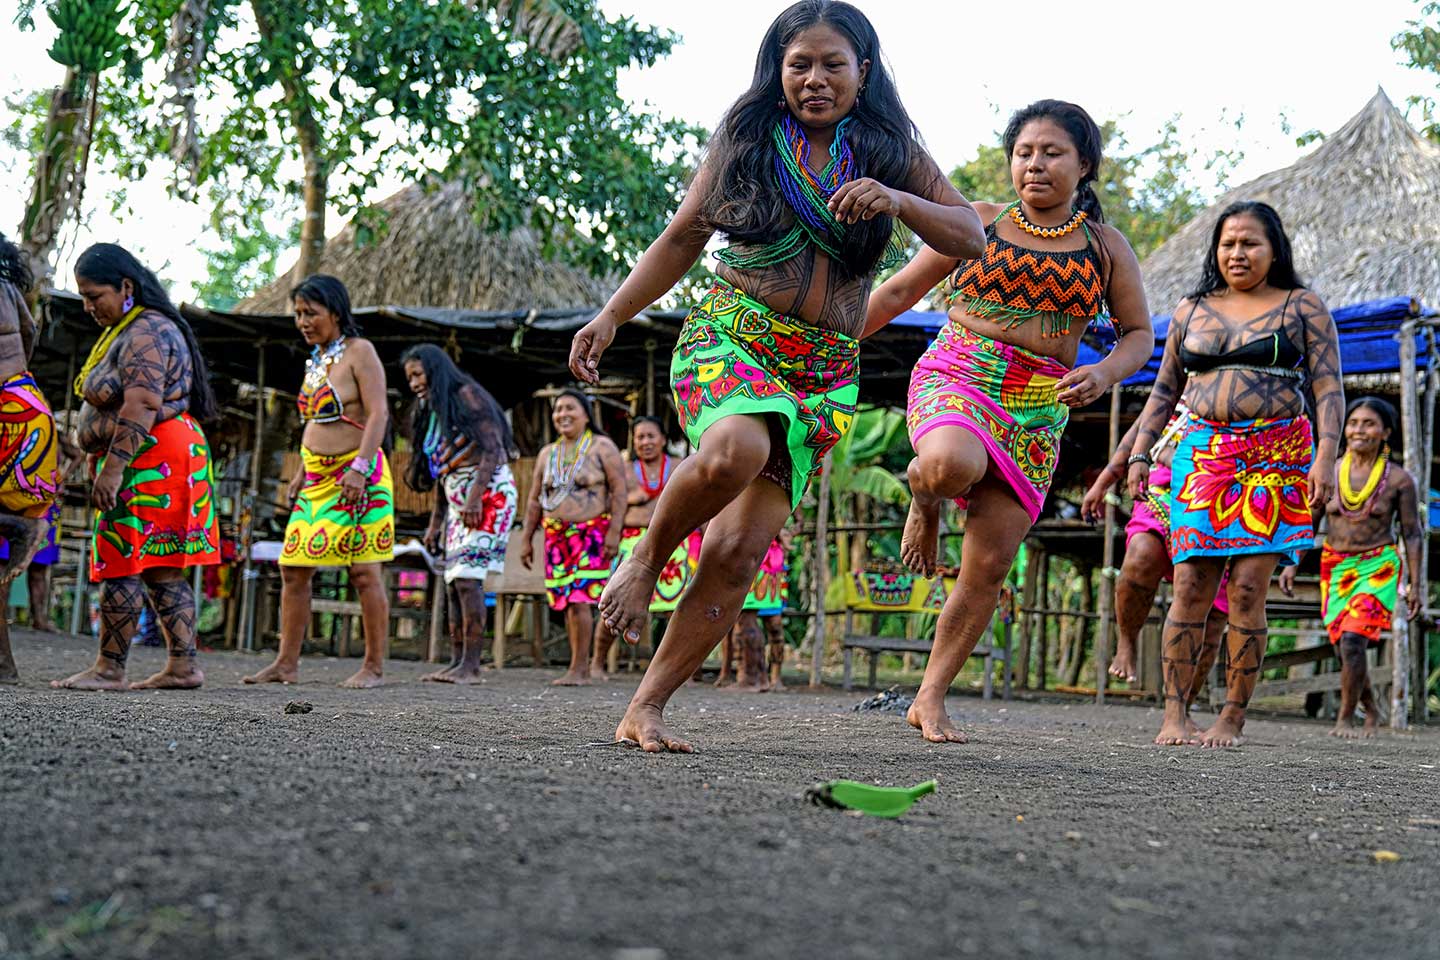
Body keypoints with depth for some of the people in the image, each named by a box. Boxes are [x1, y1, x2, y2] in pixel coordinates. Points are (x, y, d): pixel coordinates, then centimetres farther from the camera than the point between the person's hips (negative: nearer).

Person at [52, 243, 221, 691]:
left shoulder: (146, 333, -14)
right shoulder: (125, 330, 20)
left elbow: (141, 407, -24)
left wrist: (111, 468, -26)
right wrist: (102, 464, 22)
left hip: (151, 458, -11)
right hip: (150, 462, 11)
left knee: (121, 563, -9)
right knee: (163, 569, 7)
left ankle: (109, 670, -6)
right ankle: (183, 665, 7)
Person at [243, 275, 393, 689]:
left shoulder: (359, 352, -7)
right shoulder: (315, 359, 17)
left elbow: (378, 414, -15)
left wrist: (359, 468, -24)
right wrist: (301, 472, 19)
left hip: (358, 476, -8)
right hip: (317, 478, 8)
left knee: (364, 572, -6)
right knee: (293, 569, 4)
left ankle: (374, 667, 0)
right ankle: (286, 664, 7)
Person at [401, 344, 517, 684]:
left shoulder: (467, 397, -5)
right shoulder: (431, 414, 21)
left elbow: (492, 449, -15)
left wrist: (474, 496, -23)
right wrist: (435, 522, 17)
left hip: (489, 493, -9)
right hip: (458, 502, 9)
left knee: (467, 577, -17)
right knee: (453, 583, 1)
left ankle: (471, 666, -20)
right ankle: (457, 663, 1)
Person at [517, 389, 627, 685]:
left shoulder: (602, 447, 0)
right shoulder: (547, 454, 16)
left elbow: (619, 489, -7)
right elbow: (534, 500, 17)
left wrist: (614, 530, -16)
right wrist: (527, 539, 12)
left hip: (591, 534, -6)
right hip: (556, 536, 6)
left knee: (579, 600, -14)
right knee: (567, 603, 4)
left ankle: (577, 669, -12)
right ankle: (583, 670, 10)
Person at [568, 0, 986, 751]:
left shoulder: (890, 153, 9)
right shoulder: (745, 141, 7)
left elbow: (970, 237, 3)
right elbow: (682, 239, 15)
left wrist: (897, 199, -15)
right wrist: (611, 316, 7)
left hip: (825, 371, 2)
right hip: (730, 332, -2)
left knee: (741, 546, -9)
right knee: (734, 451, -37)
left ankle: (645, 710, -1)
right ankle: (647, 557, -8)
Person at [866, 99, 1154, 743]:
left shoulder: (1104, 244, 10)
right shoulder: (979, 223, 7)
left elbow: (1139, 334, 13)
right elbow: (902, 290, 12)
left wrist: (1104, 374, -10)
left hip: (1037, 411, 2)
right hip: (953, 377, -2)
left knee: (989, 567, -4)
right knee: (951, 465, -39)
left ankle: (930, 699, 9)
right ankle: (924, 503, -1)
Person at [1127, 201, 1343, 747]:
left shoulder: (1303, 308, 8)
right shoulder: (1192, 312, 17)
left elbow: (1328, 390, 1)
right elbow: (1164, 392, 21)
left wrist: (1326, 456, -12)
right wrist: (1139, 456, 11)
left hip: (1277, 457, -2)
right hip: (1203, 455, 2)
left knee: (1248, 588, -9)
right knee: (1190, 585, -8)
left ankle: (1232, 719, -2)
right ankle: (1173, 715, -7)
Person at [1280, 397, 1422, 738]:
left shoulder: (1399, 479, -6)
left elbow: (1412, 534, -1)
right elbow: (1307, 522, 6)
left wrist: (1415, 584, -4)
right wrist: (1292, 564, -3)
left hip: (1378, 568, -3)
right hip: (1335, 568, 4)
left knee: (1353, 639, -20)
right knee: (1343, 648, 7)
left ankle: (1345, 720, -9)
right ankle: (1372, 713, 30)